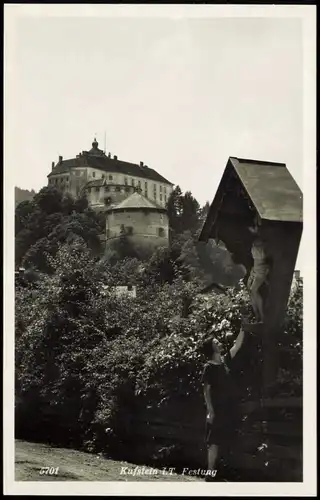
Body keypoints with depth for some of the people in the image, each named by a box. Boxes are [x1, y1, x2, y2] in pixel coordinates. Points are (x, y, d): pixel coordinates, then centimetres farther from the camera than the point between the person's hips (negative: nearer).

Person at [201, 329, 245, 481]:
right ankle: (210, 474, -6)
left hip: (230, 408, 7)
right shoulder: (209, 367, -8)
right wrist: (210, 410, -16)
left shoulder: (225, 361, 10)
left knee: (225, 440, 10)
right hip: (217, 408, -7)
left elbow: (237, 345, 13)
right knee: (215, 441, -7)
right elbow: (206, 390, -11)